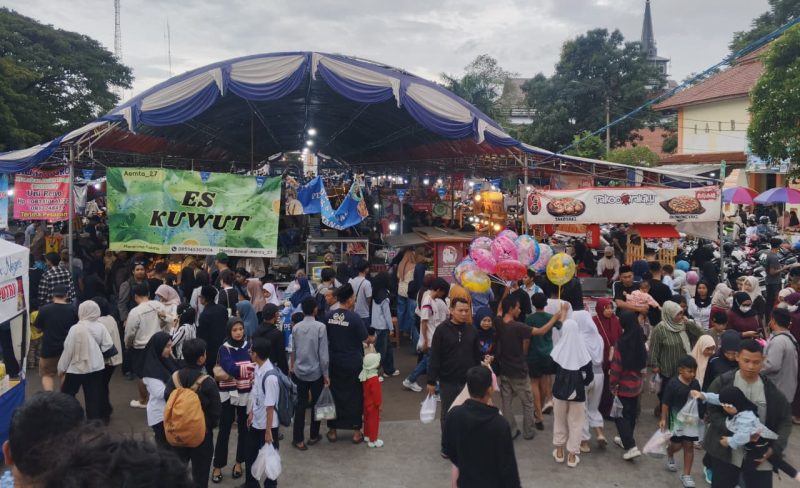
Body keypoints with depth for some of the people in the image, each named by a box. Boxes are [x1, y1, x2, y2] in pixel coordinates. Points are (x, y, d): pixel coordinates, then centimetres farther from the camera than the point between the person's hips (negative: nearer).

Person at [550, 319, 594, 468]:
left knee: (559, 420, 18)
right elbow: (590, 376, -9)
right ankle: (572, 455, 15)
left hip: (560, 389, 1)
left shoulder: (558, 350, -13)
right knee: (575, 423, 12)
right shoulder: (583, 351, -15)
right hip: (578, 392, -1)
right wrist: (582, 383, 10)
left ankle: (559, 451, 27)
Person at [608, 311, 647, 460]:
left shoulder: (622, 342, -21)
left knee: (620, 415, 2)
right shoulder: (640, 341, -1)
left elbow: (616, 366, -18)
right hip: (637, 383, 7)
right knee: (631, 413, 19)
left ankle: (631, 447, -6)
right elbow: (643, 362, 9)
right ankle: (626, 439, 35)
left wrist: (612, 384, -9)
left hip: (623, 385, -7)